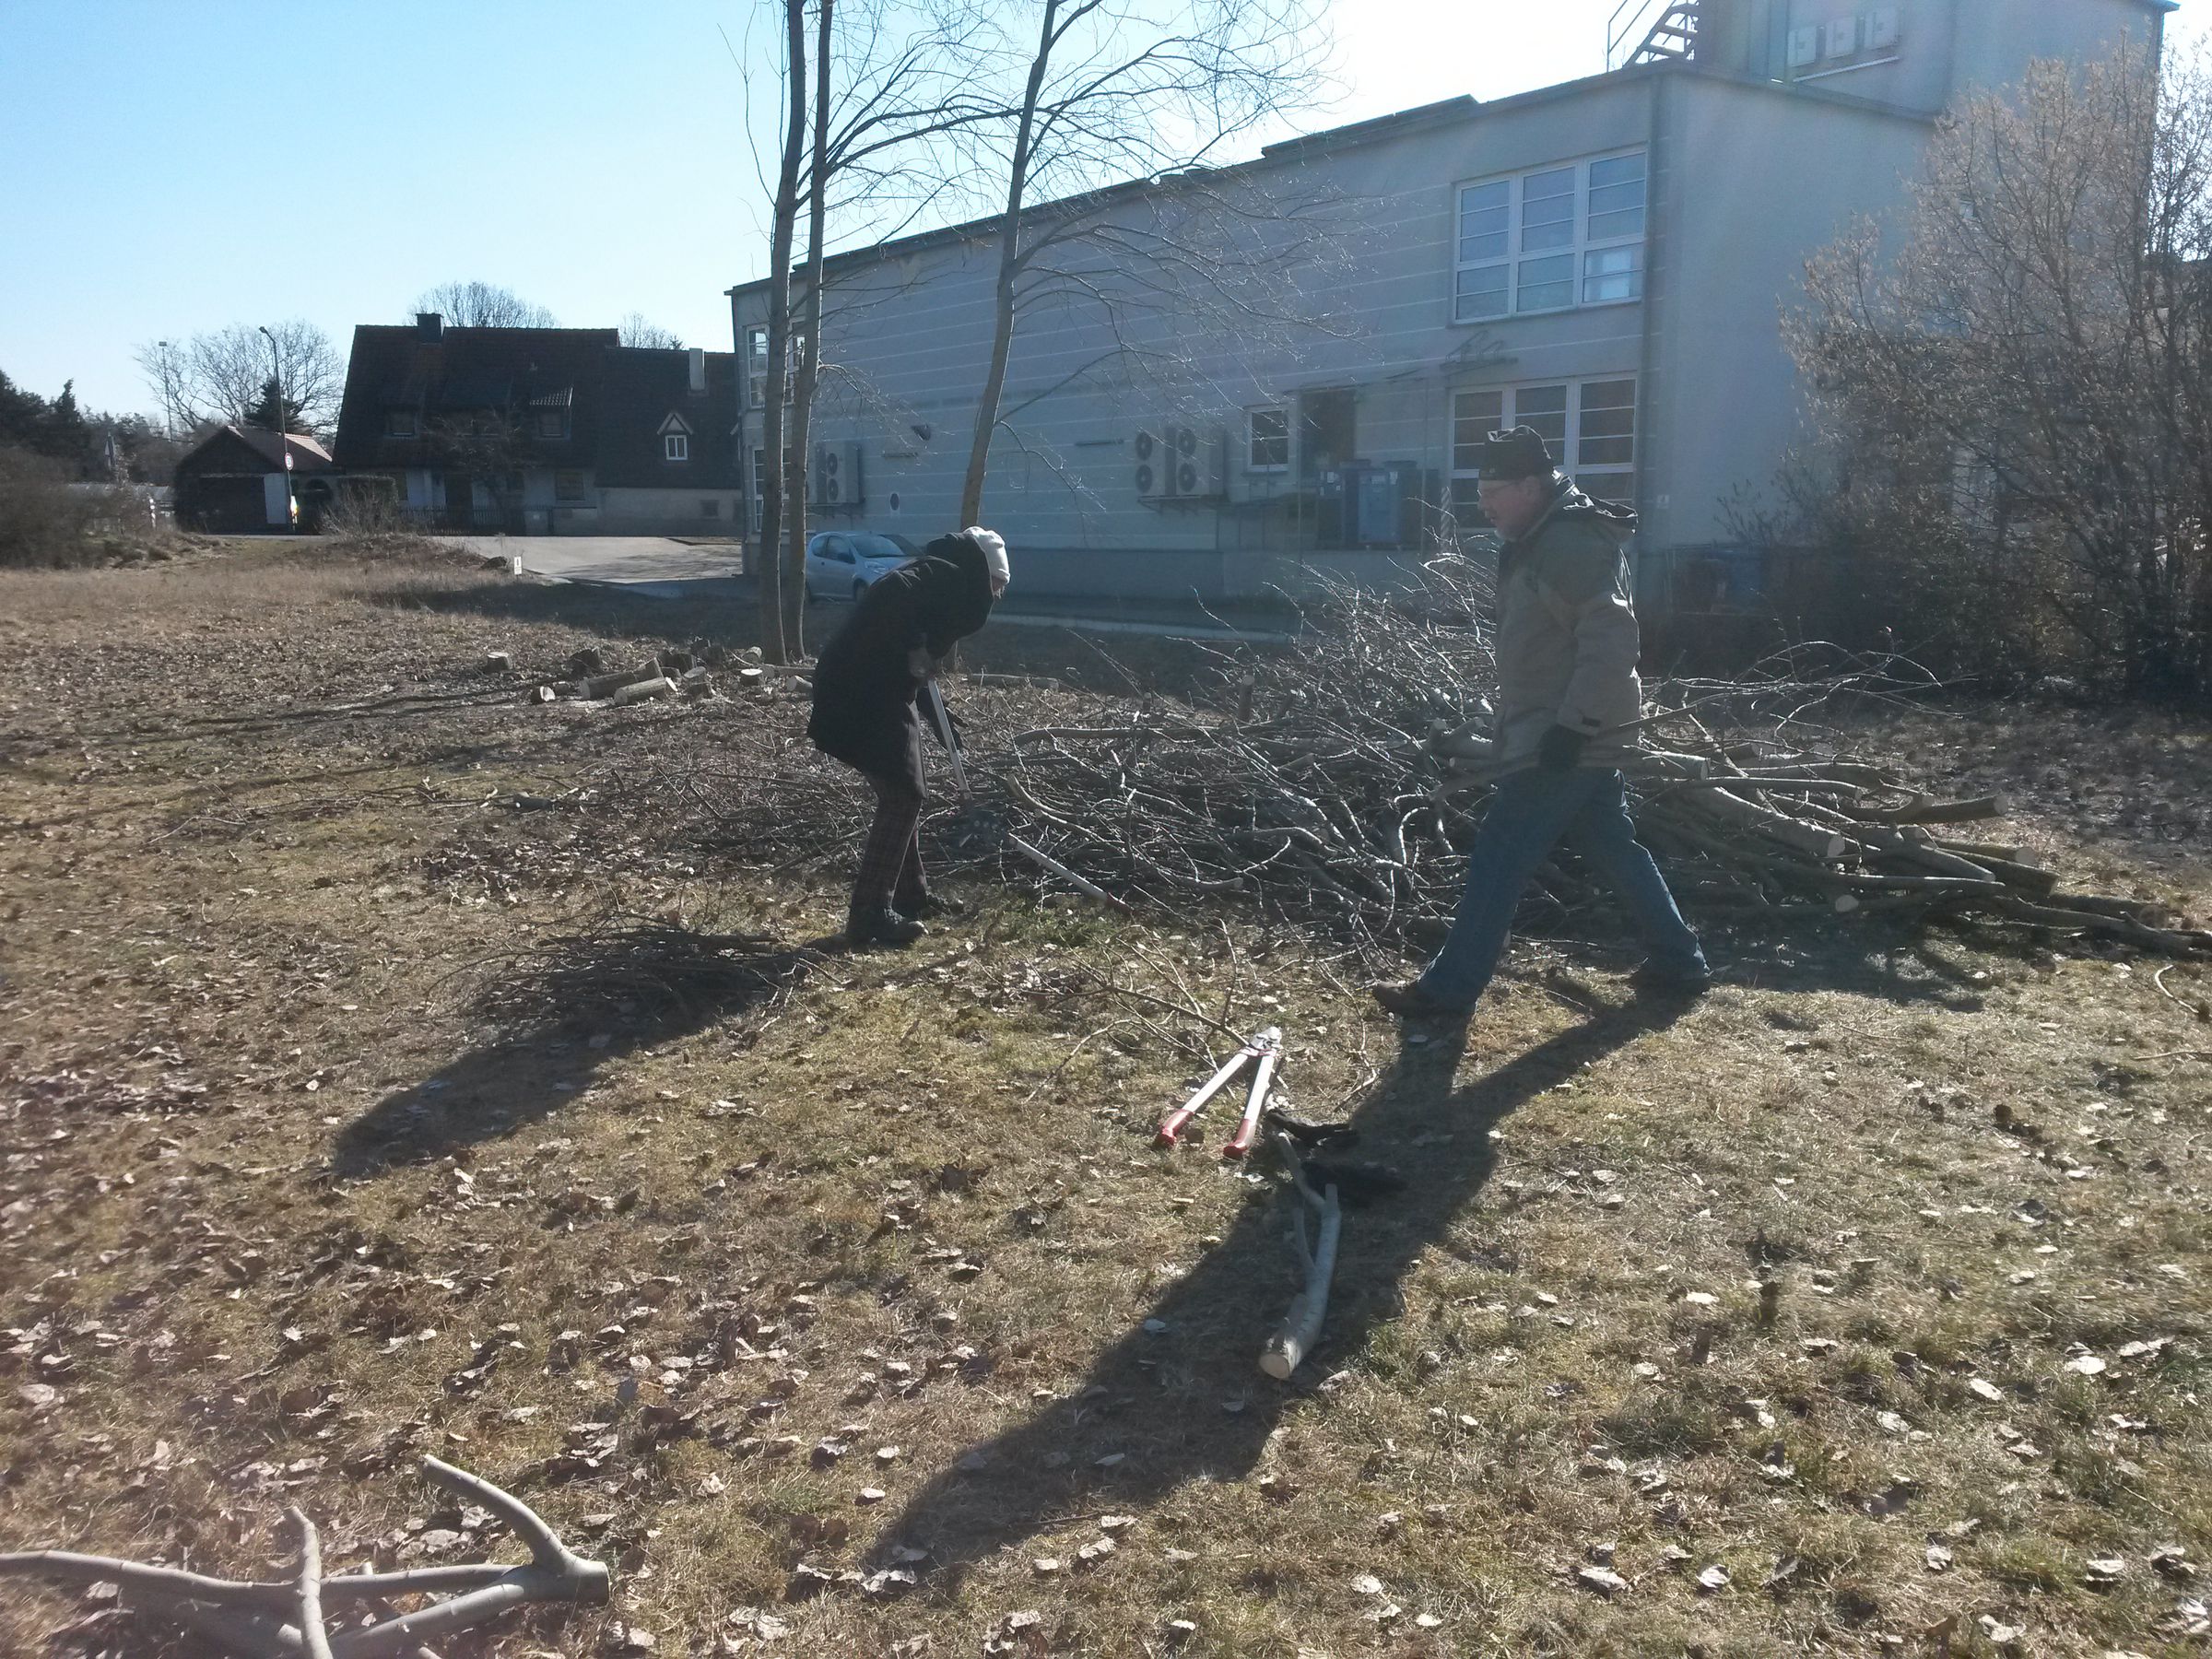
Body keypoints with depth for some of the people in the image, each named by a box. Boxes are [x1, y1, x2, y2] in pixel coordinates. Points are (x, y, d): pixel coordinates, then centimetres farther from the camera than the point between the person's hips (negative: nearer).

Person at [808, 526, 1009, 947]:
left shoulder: (938, 580, 22)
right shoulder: (948, 578, -8)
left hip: (867, 690, 10)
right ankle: (871, 916, -4)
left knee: (903, 796, 19)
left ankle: (909, 895, 31)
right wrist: (913, 649, -18)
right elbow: (892, 595, -28)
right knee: (901, 799, -6)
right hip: (867, 694, -10)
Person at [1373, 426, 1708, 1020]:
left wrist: (1573, 725, -27)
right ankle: (1678, 961, 28)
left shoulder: (1576, 543, -17)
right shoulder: (1540, 543, 15)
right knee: (1616, 852, 18)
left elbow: (1611, 642, -25)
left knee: (1497, 861, -7)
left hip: (1559, 744, -10)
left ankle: (1448, 990, -2)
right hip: (1582, 741, 10)